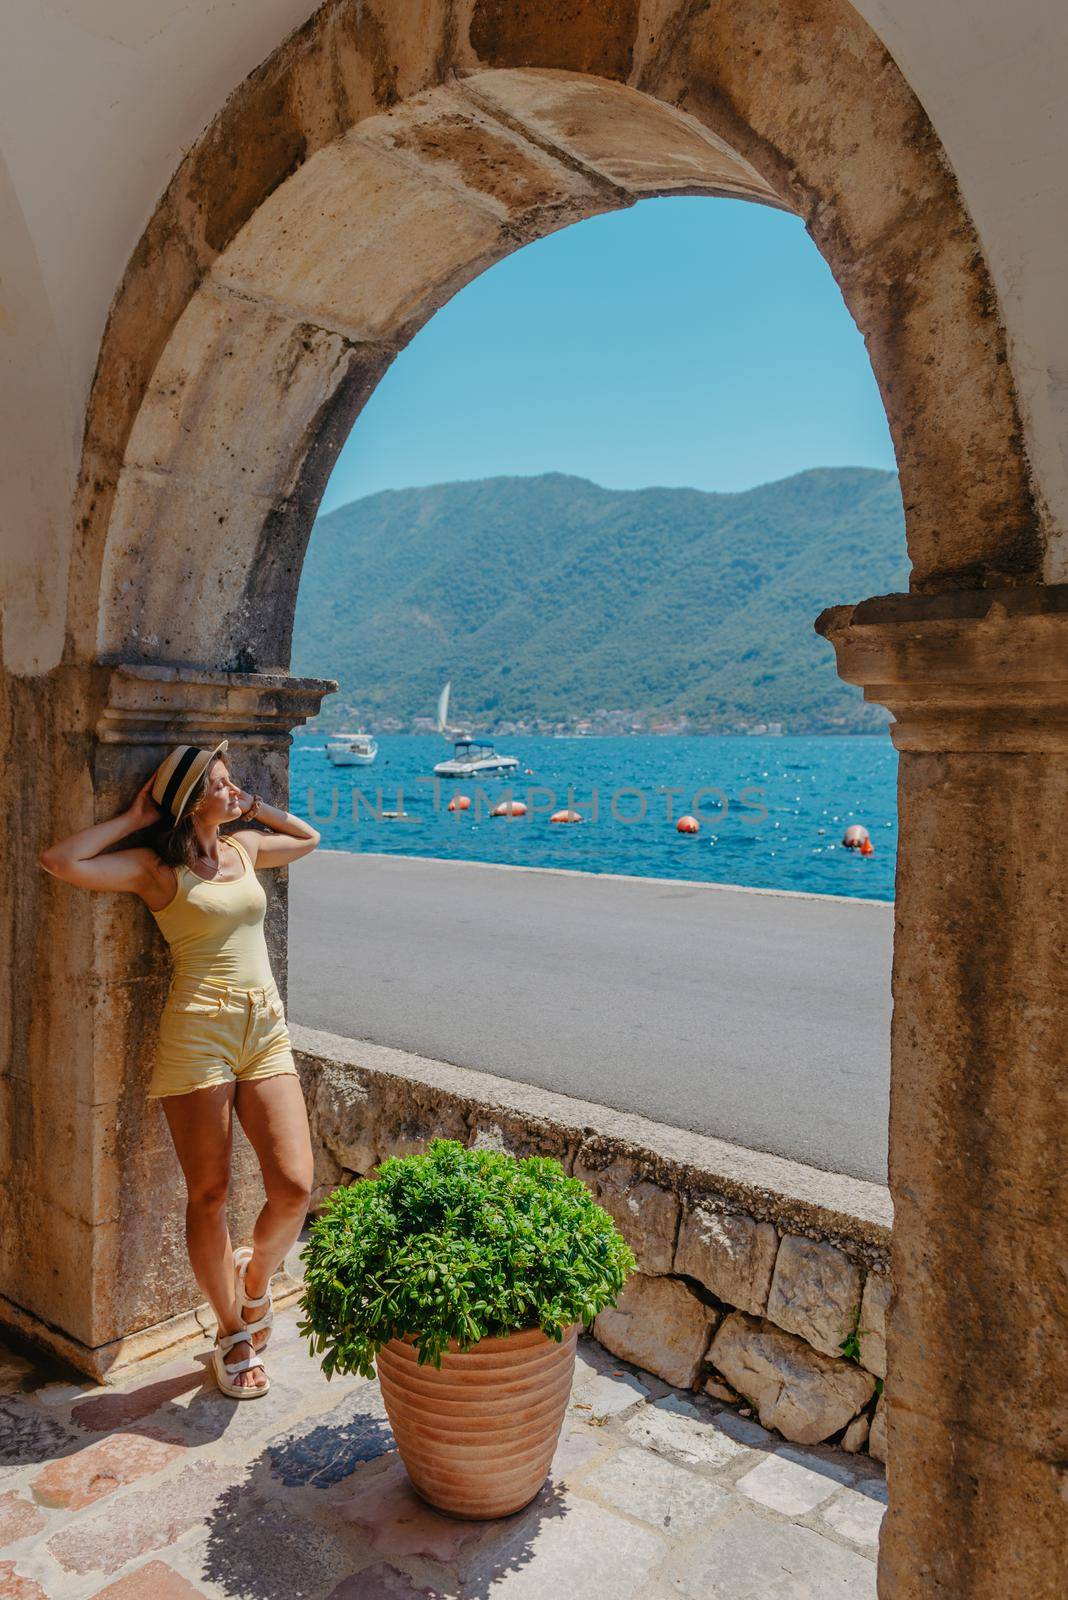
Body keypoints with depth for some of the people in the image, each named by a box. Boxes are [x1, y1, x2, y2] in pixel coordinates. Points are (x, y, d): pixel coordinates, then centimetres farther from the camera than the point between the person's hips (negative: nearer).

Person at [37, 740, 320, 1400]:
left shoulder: (244, 847, 14)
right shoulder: (156, 865, -2)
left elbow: (309, 837, 33)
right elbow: (60, 860, -16)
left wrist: (251, 806, 20)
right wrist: (134, 819, -5)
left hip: (267, 1030, 5)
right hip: (199, 1030, -5)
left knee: (295, 1185, -4)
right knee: (209, 1195, 5)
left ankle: (256, 1274, 28)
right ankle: (232, 1333, 24)